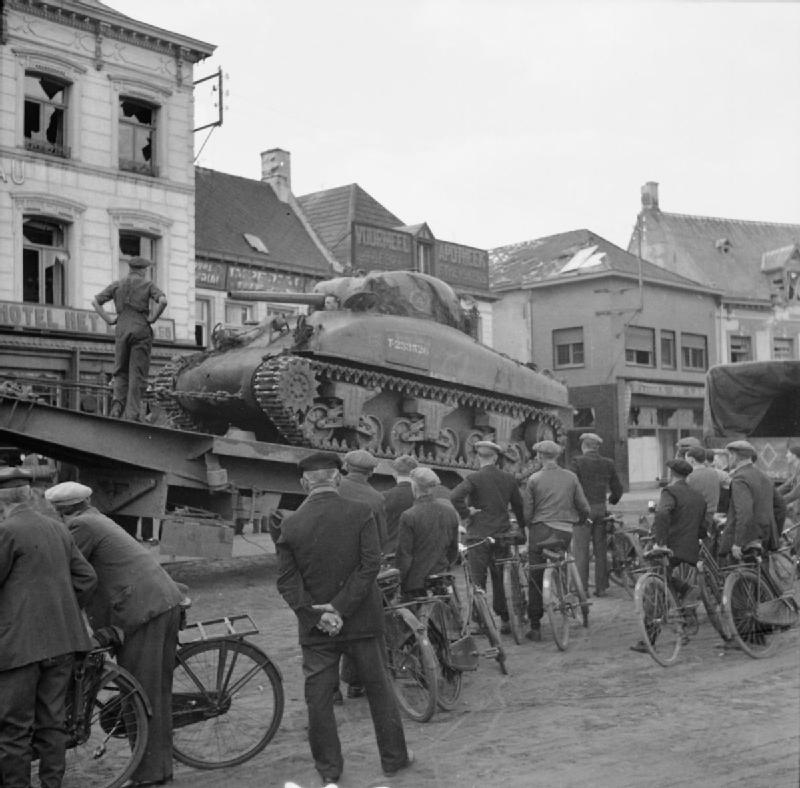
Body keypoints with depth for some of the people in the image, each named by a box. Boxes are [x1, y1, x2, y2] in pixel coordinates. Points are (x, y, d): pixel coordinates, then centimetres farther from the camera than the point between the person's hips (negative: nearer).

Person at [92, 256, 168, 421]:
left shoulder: (117, 285, 13)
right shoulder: (148, 284, 5)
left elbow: (95, 301, 8)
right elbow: (163, 301, -13)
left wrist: (108, 318, 9)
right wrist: (153, 318, -3)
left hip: (122, 329, 3)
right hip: (141, 330, -3)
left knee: (121, 372, 13)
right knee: (137, 374, -1)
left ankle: (117, 404, -9)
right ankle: (131, 414, -7)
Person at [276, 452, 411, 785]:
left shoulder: (291, 524, -5)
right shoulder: (360, 513, -9)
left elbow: (286, 581, -8)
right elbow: (371, 564, -15)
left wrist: (316, 615, -10)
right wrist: (341, 607, -13)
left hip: (315, 626, 0)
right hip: (362, 620, 0)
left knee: (318, 697, 11)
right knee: (379, 688, 15)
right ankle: (393, 757, 26)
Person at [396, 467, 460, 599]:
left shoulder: (408, 516, -16)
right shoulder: (450, 511, 1)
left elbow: (404, 554, -12)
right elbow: (454, 549, 10)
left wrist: (400, 581, -1)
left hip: (416, 583, -5)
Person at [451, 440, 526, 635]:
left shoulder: (474, 478, -10)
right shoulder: (509, 479, 4)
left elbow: (455, 496, -26)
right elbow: (518, 506, 12)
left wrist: (465, 513, -11)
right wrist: (521, 527, 25)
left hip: (478, 536, -4)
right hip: (502, 535, 4)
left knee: (478, 581, 2)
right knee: (501, 579, 14)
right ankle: (505, 620, 16)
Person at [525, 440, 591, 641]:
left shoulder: (534, 479, -3)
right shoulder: (571, 477, 4)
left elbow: (527, 511, -3)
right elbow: (584, 508, 7)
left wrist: (527, 527, 15)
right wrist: (576, 522, 26)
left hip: (540, 529, -2)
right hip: (565, 532, 2)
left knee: (535, 579, 5)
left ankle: (535, 627, 4)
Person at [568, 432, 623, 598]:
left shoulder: (577, 462, -8)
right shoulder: (608, 464, 5)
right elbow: (617, 489, 10)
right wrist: (612, 501, 28)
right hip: (601, 509, 4)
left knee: (581, 550, 0)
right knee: (601, 550, 10)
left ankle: (582, 588, -1)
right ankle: (601, 587, 13)